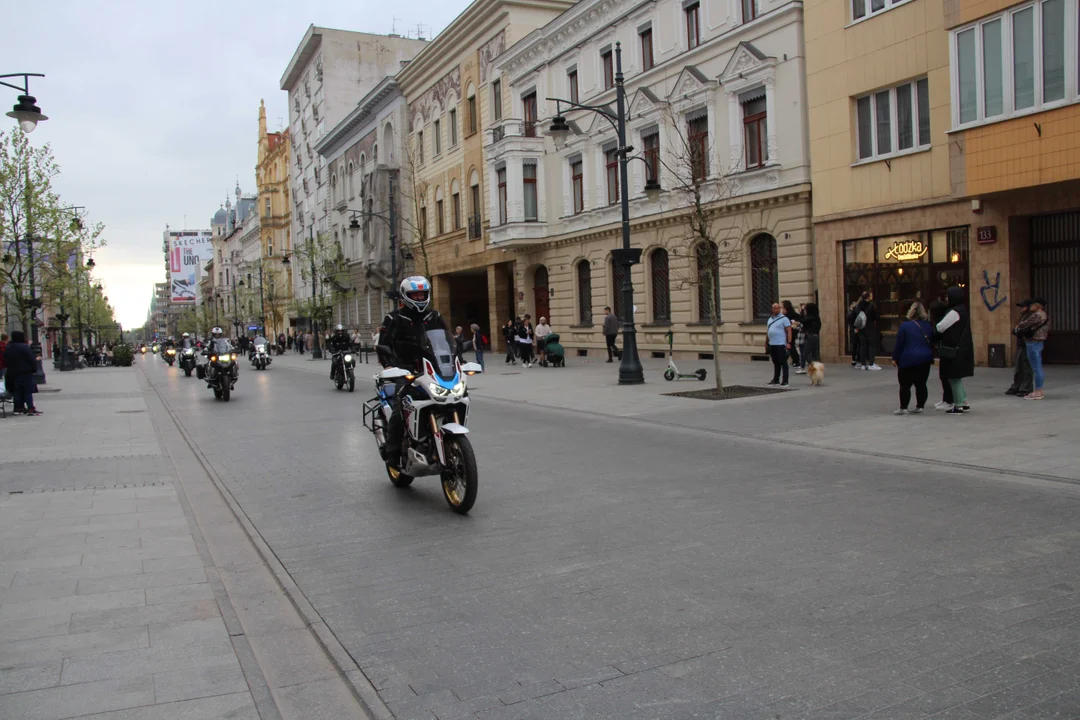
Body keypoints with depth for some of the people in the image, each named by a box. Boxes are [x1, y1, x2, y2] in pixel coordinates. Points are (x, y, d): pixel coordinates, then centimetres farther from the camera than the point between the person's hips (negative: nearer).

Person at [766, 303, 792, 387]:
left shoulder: (784, 318, -5)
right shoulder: (770, 319, 16)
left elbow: (789, 331, -9)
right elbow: (767, 331, 22)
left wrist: (789, 343, -17)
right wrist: (767, 342, 18)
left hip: (781, 345, -7)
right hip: (772, 345, 7)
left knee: (783, 363, -4)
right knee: (775, 363, 14)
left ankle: (785, 381, -3)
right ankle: (776, 380, 22)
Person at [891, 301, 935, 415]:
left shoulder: (905, 326, -8)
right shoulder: (928, 326, 6)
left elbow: (899, 344, -6)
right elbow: (932, 343, 13)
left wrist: (895, 358, 1)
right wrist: (930, 357, 23)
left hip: (908, 359, -4)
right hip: (925, 359, 5)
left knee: (905, 385, 0)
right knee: (921, 384, 10)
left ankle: (903, 407, 0)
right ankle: (920, 406, 12)